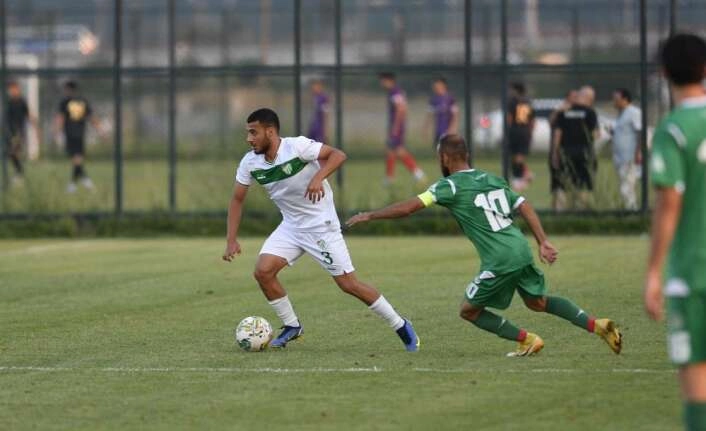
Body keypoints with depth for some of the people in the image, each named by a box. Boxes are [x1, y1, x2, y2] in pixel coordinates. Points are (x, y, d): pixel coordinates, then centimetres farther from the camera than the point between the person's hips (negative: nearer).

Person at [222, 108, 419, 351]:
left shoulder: (296, 146, -22)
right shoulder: (250, 163, -5)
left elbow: (338, 155, -22)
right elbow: (237, 199, 5)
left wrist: (318, 177, -40)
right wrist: (231, 241, -3)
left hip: (322, 226, -6)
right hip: (290, 227, 6)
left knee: (348, 284, -5)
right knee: (263, 271, -13)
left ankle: (401, 326, 10)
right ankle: (292, 326, 6)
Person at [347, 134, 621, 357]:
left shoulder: (451, 186, -3)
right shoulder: (493, 179, 18)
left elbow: (408, 207, -8)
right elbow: (524, 207, 12)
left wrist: (369, 216, 1)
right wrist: (543, 242, 10)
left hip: (499, 259, -7)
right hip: (521, 249, 7)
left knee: (469, 311, 10)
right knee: (537, 302, 23)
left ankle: (526, 340, 4)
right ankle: (597, 325, 11)